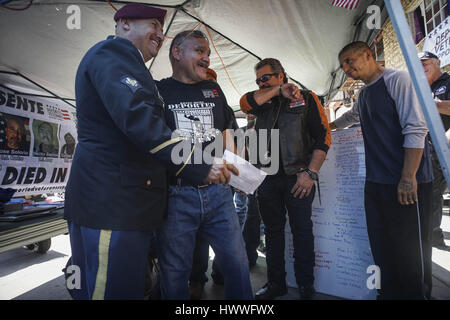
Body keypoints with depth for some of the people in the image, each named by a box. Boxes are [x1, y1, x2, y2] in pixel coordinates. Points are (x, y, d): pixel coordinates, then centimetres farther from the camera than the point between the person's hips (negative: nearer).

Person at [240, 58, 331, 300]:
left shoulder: (306, 99, 5)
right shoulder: (264, 104, 16)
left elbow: (323, 137, -3)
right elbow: (245, 103, -6)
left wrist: (310, 173, -12)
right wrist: (278, 91, -7)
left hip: (297, 177, -4)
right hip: (268, 178, 4)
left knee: (302, 231, 3)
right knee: (273, 230, 11)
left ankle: (306, 287, 19)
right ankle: (276, 283, 26)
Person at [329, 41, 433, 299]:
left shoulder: (398, 79, -6)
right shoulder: (364, 94, 18)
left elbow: (416, 128, -15)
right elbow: (351, 116, 41)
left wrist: (408, 177, -19)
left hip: (407, 182, -8)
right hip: (376, 182, 8)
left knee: (410, 249, -1)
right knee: (382, 246, 11)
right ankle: (390, 293, 24)